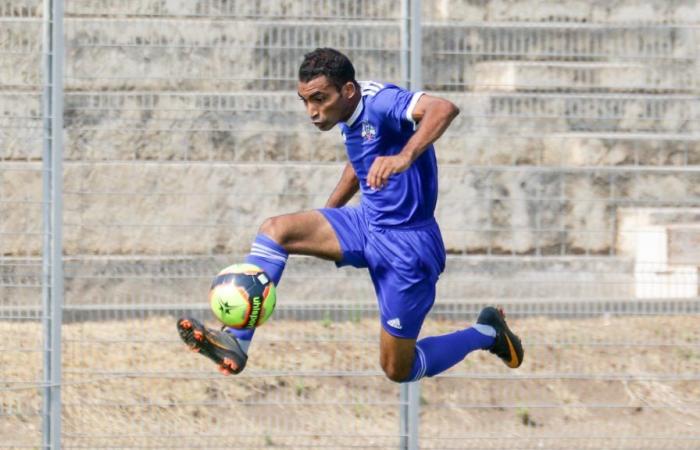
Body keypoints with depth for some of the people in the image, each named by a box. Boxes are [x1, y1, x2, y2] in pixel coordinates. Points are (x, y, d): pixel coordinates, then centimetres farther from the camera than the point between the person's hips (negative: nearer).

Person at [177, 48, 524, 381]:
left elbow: (444, 109, -43)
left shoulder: (380, 102, -25)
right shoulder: (351, 115, 2)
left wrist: (404, 157, -57)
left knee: (398, 371, 1)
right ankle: (235, 342, -11)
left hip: (406, 244, -8)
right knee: (275, 230, -9)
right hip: (367, 224, 8)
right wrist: (325, 215, 26)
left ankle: (485, 333, 25)